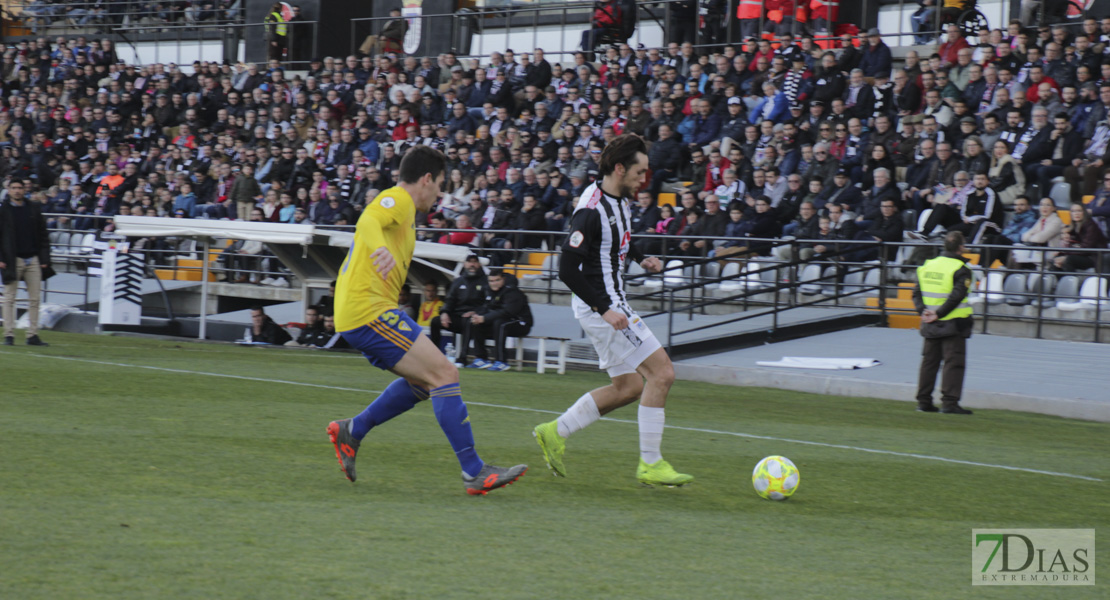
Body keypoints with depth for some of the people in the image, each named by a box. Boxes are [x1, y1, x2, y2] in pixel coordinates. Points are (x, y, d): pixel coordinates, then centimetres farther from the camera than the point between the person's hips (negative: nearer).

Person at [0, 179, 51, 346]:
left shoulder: (34, 209, 10)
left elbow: (42, 235, 11)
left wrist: (44, 258, 4)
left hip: (33, 260, 3)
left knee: (35, 299, 1)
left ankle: (33, 335, 5)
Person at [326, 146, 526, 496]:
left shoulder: (399, 205, 24)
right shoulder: (397, 200, -7)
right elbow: (368, 221, -29)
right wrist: (379, 248, -49)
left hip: (355, 316, 11)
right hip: (371, 311, -11)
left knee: (425, 381, 20)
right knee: (445, 374, -13)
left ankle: (351, 431, 18)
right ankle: (474, 473, -16)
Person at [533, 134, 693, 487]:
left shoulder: (619, 200, 7)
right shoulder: (592, 210, -22)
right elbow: (568, 270, -24)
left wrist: (641, 259, 13)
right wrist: (604, 309, -25)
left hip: (611, 305, 10)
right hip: (600, 306, -10)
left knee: (628, 387, 15)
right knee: (661, 372, -11)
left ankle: (554, 433, 21)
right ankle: (650, 464, -5)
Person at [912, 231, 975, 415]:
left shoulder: (928, 265, 9)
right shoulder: (960, 269, -10)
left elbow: (917, 292, 7)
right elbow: (956, 296, -20)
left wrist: (923, 310, -2)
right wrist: (939, 314, -17)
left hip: (931, 324, 6)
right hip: (953, 324, -6)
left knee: (929, 361, 12)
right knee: (953, 362, -4)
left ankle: (924, 401, 13)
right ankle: (949, 402, -10)